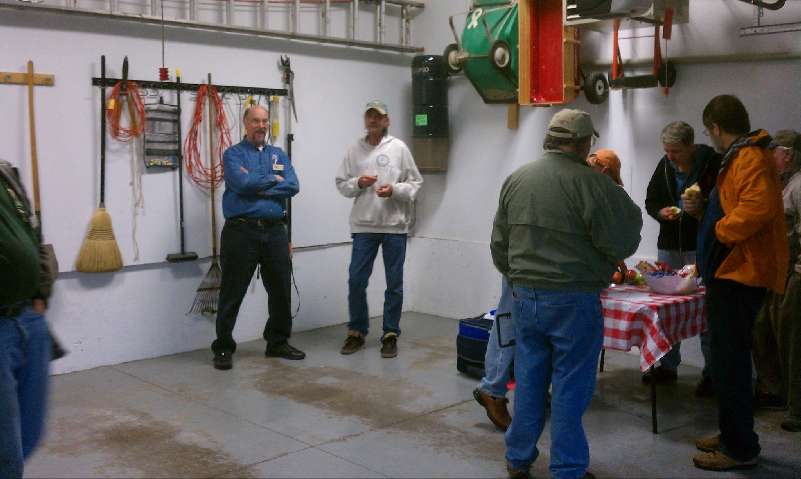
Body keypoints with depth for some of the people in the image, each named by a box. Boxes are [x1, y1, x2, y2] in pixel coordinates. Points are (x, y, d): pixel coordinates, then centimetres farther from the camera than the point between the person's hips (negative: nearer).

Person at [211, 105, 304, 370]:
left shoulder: (279, 155, 14)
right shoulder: (233, 154, 1)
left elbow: (292, 186, -2)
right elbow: (242, 182, -18)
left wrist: (258, 188, -11)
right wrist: (273, 180, -5)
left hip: (275, 231, 5)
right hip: (241, 231, -5)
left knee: (280, 290, 11)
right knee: (232, 293, 1)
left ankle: (278, 342, 26)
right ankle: (223, 348, 12)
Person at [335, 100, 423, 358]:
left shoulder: (398, 148, 2)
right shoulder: (354, 150, 7)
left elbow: (415, 183, 2)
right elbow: (341, 183, 9)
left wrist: (395, 190, -15)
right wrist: (358, 183, -10)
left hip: (395, 224, -1)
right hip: (363, 225, 2)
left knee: (394, 283, 5)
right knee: (356, 281, 2)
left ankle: (390, 334, 16)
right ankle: (357, 332, 18)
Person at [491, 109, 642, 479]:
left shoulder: (516, 179, 5)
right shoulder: (591, 183, -14)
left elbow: (499, 243, 11)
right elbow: (621, 243, -10)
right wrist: (628, 209, 8)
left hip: (524, 296, 6)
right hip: (572, 300, -5)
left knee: (528, 379, 16)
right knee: (570, 386, 6)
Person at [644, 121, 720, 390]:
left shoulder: (713, 164, -10)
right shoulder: (665, 166, 7)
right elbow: (650, 202, 15)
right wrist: (661, 212, -6)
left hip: (701, 247, -5)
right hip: (669, 245, 6)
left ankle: (711, 373, 8)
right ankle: (668, 366, 24)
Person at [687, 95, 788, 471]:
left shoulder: (750, 158, -14)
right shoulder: (738, 158, 19)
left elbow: (758, 207, -30)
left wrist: (720, 231, -18)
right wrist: (702, 211, 10)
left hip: (739, 272, -11)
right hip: (731, 271, 11)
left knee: (730, 361, -6)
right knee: (728, 358, 17)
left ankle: (740, 449, 2)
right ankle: (732, 435, 27)